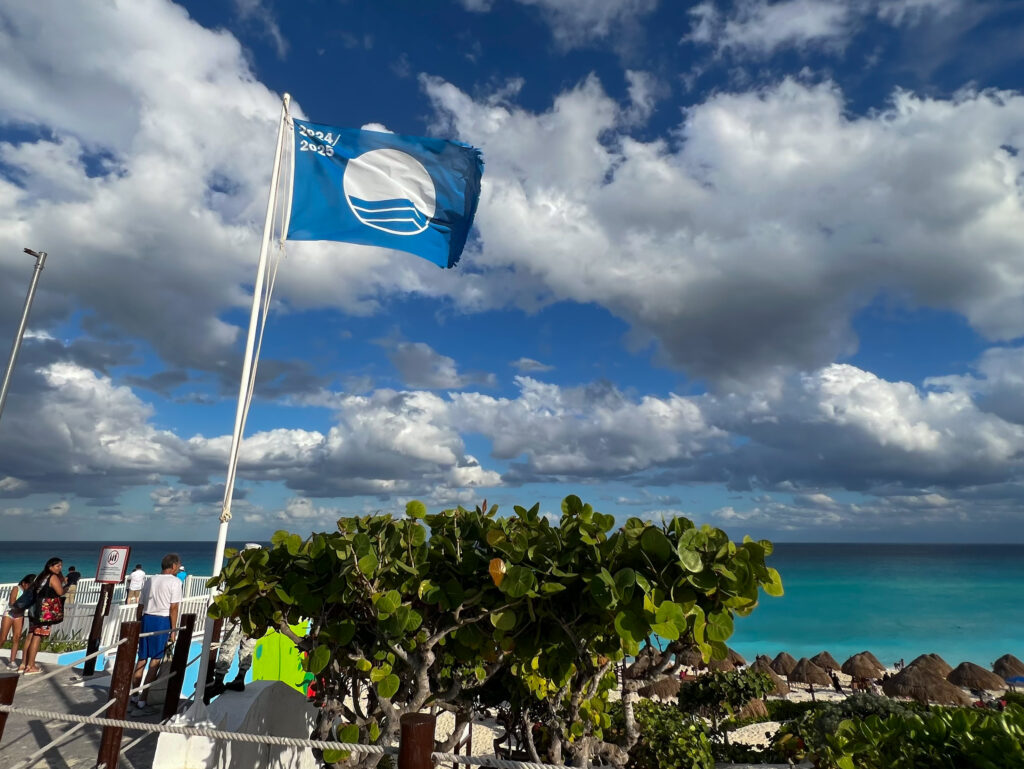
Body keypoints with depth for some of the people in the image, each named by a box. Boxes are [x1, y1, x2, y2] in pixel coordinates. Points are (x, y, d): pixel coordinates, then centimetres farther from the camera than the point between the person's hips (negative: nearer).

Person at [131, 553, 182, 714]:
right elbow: (173, 608, -9)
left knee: (142, 659, 15)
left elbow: (140, 606, 16)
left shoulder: (151, 580, 14)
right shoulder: (175, 582, -5)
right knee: (155, 662, 0)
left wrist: (139, 625, 25)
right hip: (162, 621, -6)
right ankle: (141, 701, 1)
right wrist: (173, 630, -4)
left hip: (147, 618, 6)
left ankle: (134, 697, 25)